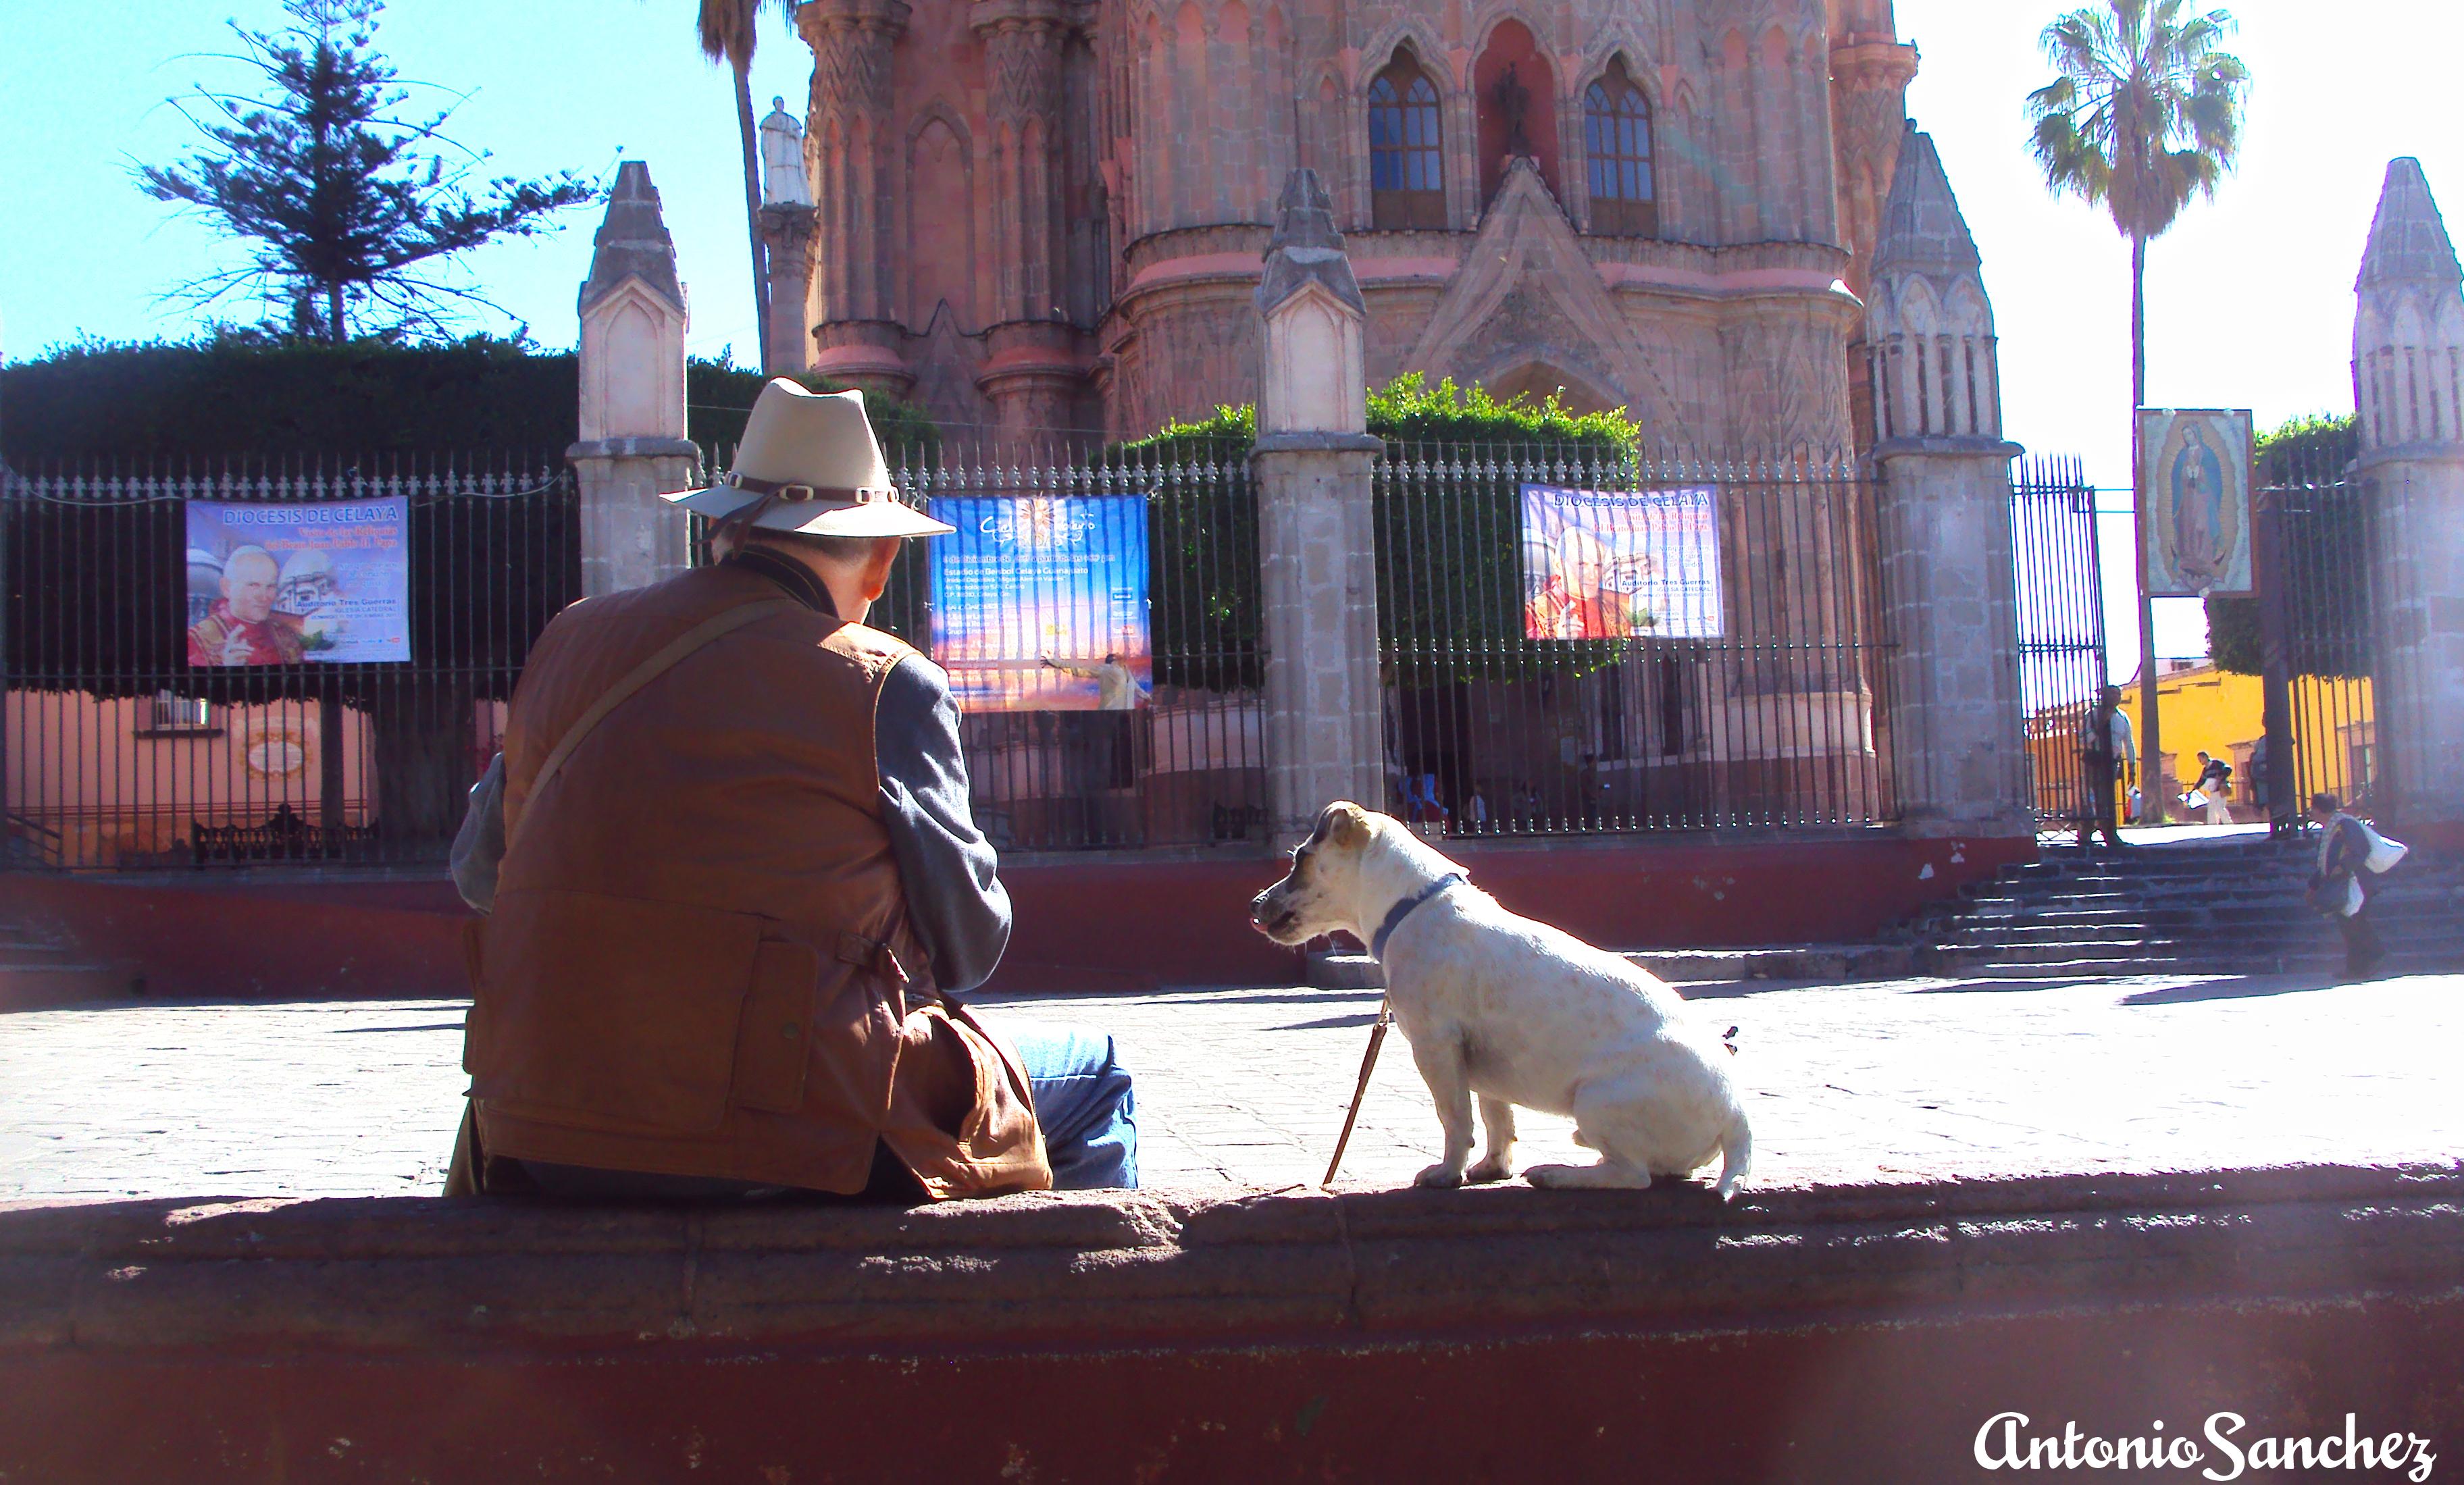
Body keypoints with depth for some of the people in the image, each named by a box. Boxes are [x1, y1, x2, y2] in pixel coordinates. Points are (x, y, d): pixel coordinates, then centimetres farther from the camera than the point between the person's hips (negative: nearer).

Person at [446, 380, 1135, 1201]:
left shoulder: (571, 641, 6)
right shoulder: (889, 685, -8)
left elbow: (477, 870, 17)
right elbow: (969, 945, -1)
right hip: (780, 1145, -6)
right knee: (1093, 1078, 17)